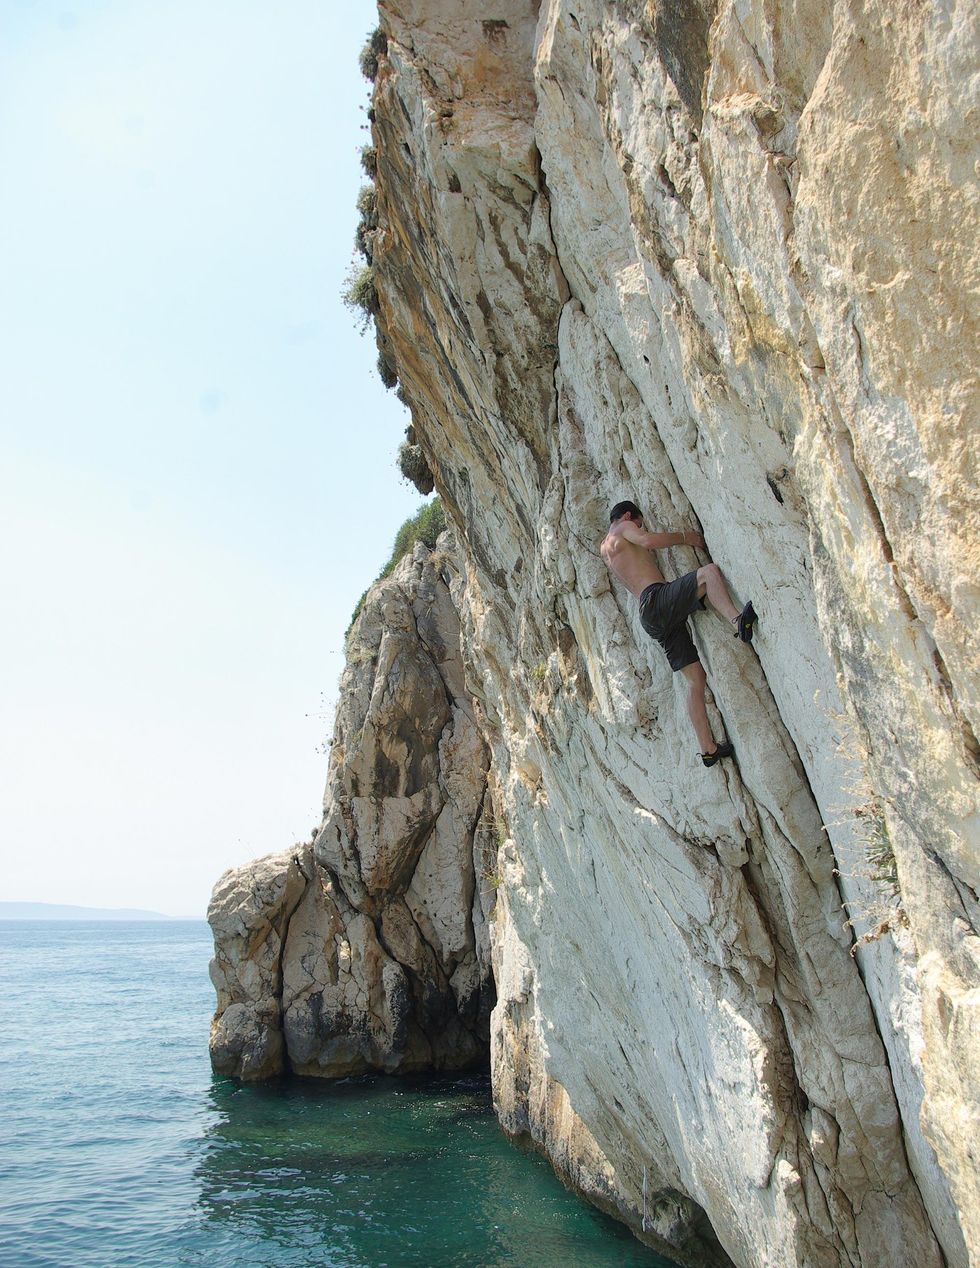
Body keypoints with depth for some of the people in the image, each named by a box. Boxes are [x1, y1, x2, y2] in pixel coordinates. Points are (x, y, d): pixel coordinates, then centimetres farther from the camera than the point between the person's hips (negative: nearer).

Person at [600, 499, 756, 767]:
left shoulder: (605, 549, 31)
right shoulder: (623, 528, 10)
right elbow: (649, 541, -11)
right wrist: (685, 537, 1)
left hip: (651, 618, 7)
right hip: (657, 599, -7)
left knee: (696, 679, 6)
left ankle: (708, 748, 4)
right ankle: (738, 620, -44)